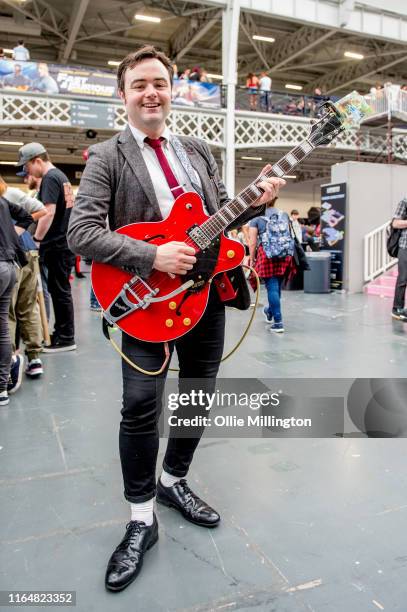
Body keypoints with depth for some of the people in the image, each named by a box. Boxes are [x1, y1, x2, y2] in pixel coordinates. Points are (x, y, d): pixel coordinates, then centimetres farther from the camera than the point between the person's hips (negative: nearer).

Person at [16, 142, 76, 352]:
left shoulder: (49, 178, -12)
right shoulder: (61, 176, 17)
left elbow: (49, 212, -21)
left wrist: (36, 239, -16)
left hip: (57, 245, -10)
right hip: (65, 242, 10)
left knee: (59, 290, -3)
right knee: (59, 289, 14)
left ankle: (66, 338, 4)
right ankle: (61, 333, 23)